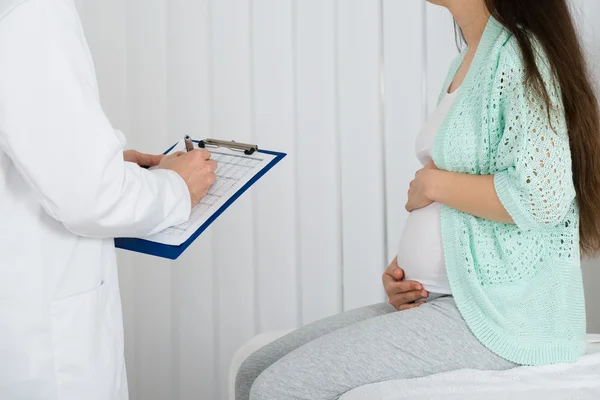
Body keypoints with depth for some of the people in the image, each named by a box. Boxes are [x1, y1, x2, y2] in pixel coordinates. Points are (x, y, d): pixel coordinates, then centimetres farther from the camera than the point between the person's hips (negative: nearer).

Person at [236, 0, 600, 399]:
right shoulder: (466, 64, 17)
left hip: (500, 314, -9)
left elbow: (540, 197, -25)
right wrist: (403, 266, 6)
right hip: (438, 299, 9)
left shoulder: (521, 55, -12)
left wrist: (432, 183, -10)